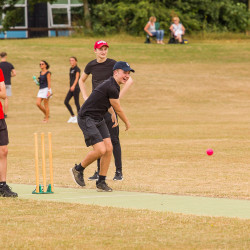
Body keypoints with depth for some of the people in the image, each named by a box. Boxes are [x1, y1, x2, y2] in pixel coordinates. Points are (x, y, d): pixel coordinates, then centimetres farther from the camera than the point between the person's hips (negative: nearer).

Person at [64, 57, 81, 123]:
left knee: (76, 102, -5)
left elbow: (76, 78, -18)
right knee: (66, 101, 2)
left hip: (76, 88, -8)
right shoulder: (71, 69, 15)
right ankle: (73, 116, 10)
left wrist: (73, 86, -31)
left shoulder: (77, 69, -8)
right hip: (71, 88, 8)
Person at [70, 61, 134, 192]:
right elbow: (118, 109, -9)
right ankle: (78, 169, 6)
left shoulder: (113, 85, 10)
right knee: (100, 150, -18)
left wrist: (112, 113, 31)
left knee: (109, 148, -1)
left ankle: (101, 182, 7)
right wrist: (127, 123, 7)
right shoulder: (111, 88, -21)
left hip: (99, 120, 10)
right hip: (87, 119, -10)